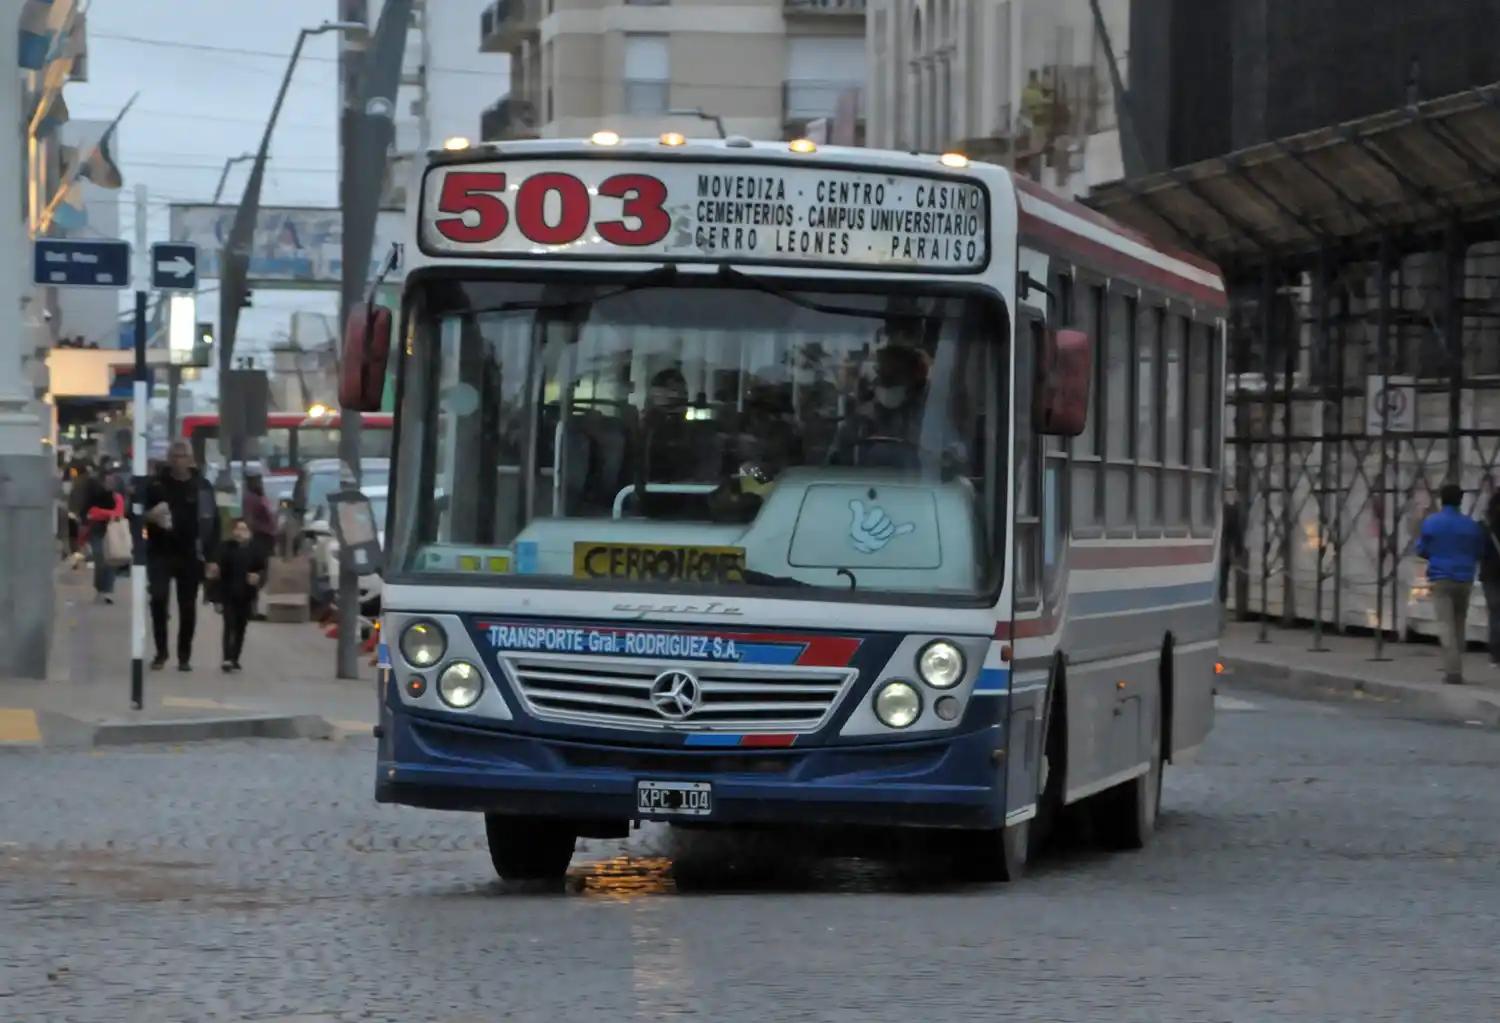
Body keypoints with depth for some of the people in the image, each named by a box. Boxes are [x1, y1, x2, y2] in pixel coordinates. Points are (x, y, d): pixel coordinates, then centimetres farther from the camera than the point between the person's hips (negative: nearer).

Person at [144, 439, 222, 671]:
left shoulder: (202, 486, 3)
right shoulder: (156, 484, 1)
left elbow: (213, 522, 3)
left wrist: (211, 556, -4)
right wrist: (149, 515, -18)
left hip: (190, 554, 1)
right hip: (161, 552, -1)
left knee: (187, 606, 5)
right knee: (158, 599, -12)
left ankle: (184, 656, 14)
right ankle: (161, 651, 3)